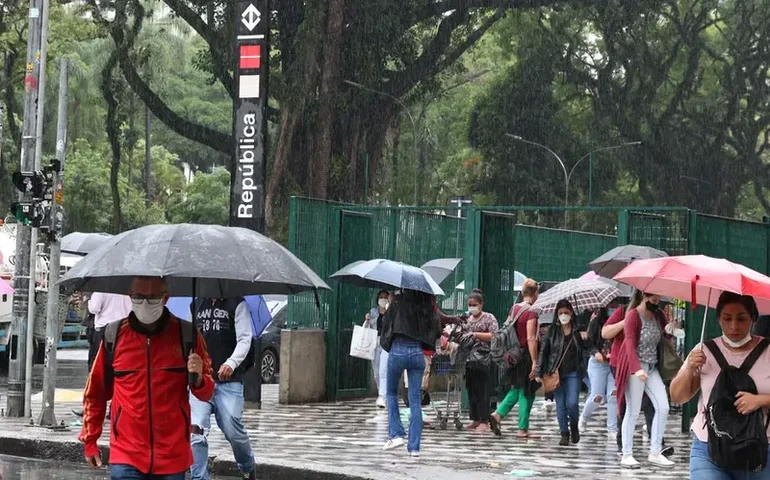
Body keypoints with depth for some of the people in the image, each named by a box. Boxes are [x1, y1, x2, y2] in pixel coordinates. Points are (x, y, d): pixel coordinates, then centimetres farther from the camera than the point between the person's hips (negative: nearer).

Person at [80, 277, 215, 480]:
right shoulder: (114, 335, 0)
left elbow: (206, 394, 4)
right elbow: (95, 393, 12)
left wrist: (198, 378, -18)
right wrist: (89, 441, 14)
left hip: (172, 455, 1)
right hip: (126, 456, -1)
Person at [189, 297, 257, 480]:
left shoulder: (237, 304, 3)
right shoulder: (197, 305, 16)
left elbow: (244, 339, -4)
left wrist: (231, 363, -19)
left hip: (229, 380, -3)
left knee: (233, 430, -1)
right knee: (196, 431, -10)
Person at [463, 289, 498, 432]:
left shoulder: (489, 318, 0)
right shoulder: (468, 319, 16)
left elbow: (493, 336, -12)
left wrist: (475, 334, -17)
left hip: (484, 358, -6)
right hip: (470, 358, 6)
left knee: (482, 391, -7)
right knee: (472, 390, 7)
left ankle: (484, 422, -5)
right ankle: (475, 420, 14)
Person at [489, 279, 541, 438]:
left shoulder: (514, 309, 7)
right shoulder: (531, 312, -14)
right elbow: (530, 338, -20)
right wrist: (535, 362, -19)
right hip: (526, 355, -7)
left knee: (517, 389, 19)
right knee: (526, 392, 3)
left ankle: (498, 414, 2)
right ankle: (523, 429, 7)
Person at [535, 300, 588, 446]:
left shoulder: (578, 330, 4)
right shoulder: (552, 331, 3)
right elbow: (543, 351, 3)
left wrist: (586, 338, -8)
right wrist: (539, 372, -1)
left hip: (573, 373, -1)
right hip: (556, 372, 1)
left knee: (572, 403, -10)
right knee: (560, 405, 3)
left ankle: (574, 427, 17)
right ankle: (565, 434, 13)